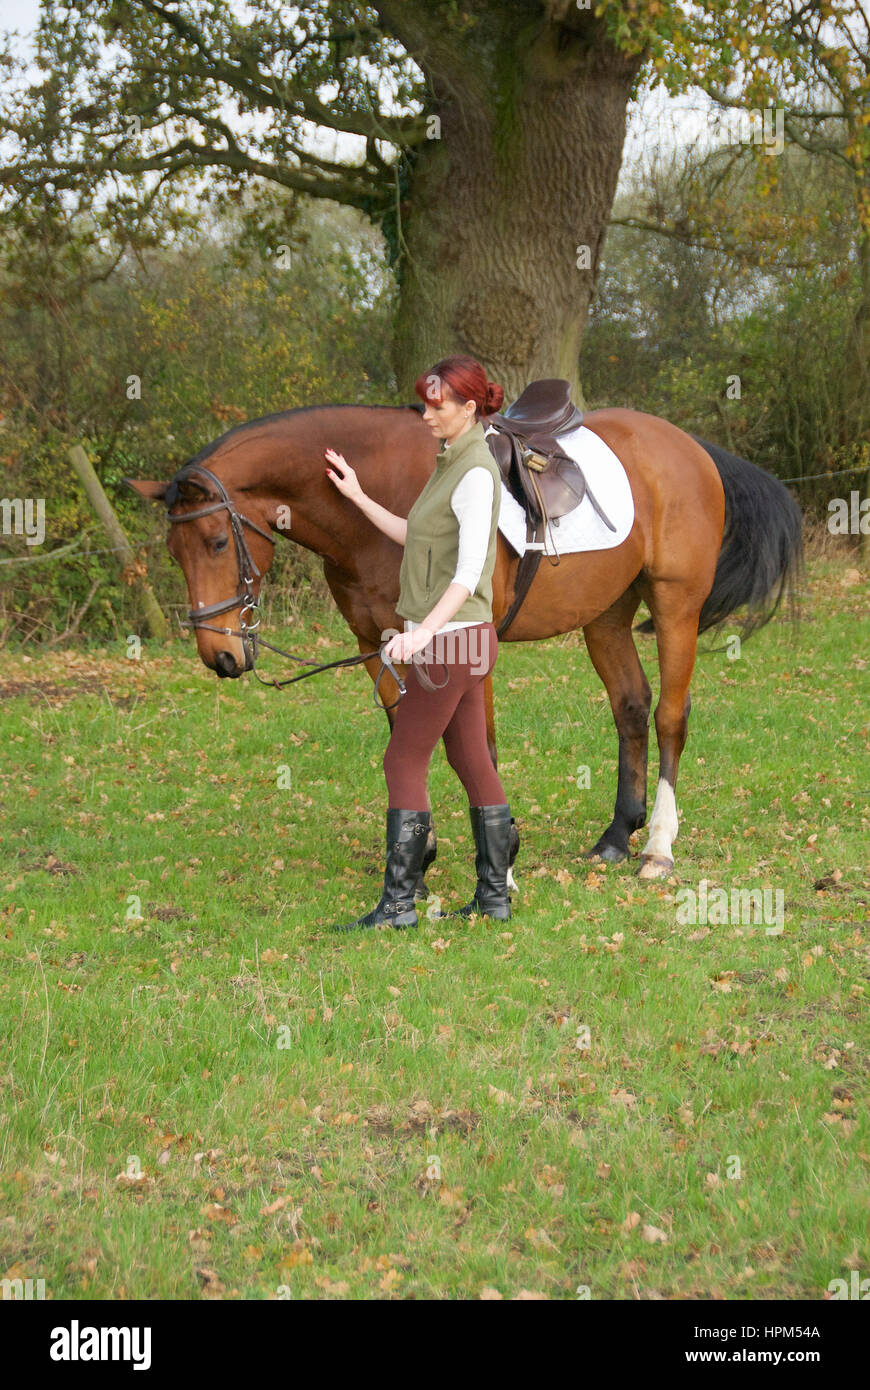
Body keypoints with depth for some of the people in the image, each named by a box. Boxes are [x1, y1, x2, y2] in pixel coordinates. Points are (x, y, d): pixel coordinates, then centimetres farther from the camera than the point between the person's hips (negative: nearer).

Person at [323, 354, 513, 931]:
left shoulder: (476, 473, -17)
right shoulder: (453, 462, 13)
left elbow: (469, 571, -26)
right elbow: (417, 537, 23)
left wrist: (425, 630, -37)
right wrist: (359, 498, 20)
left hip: (452, 639, -10)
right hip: (454, 638, 10)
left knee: (404, 762, -5)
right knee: (473, 763, 11)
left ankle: (398, 902, -2)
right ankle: (494, 895, 16)